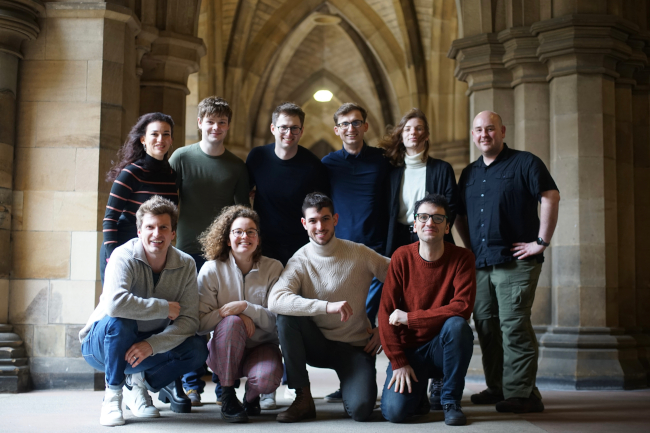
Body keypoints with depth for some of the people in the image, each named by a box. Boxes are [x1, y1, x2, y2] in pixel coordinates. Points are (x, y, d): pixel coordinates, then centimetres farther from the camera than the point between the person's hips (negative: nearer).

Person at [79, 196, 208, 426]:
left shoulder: (186, 265, -10)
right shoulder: (124, 257, -22)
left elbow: (189, 320, -18)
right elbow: (115, 303, -42)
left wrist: (152, 345, -33)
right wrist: (165, 308, -31)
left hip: (151, 346, 4)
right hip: (103, 345, -4)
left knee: (198, 349, -19)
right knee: (118, 321, -36)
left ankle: (138, 383, 5)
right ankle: (112, 396, -14)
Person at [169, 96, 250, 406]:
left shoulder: (237, 166, 8)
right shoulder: (182, 157, 2)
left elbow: (243, 209, 14)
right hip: (189, 250, -1)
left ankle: (225, 386, 12)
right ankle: (191, 385, 13)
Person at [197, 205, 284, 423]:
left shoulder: (273, 268, -3)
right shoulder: (212, 270, -5)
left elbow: (278, 319, -10)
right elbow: (200, 323, -11)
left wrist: (245, 307, -23)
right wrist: (233, 313, -24)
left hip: (262, 346, 0)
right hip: (224, 350, 0)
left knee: (266, 379, -32)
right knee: (232, 321, -33)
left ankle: (251, 396, 9)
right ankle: (228, 397, -17)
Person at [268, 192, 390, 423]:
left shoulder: (360, 254, -7)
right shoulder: (299, 261, -9)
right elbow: (275, 300, -27)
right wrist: (327, 306, -38)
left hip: (356, 347, -1)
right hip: (317, 344, 1)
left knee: (360, 410, -25)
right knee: (286, 315, -28)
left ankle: (350, 383, 14)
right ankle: (303, 398, -17)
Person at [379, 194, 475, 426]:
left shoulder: (462, 258, -9)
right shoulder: (402, 257, -5)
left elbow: (462, 307, -23)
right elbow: (386, 313, -7)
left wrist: (409, 318, -20)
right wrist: (398, 362, -14)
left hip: (442, 346, 0)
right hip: (409, 349, 0)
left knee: (457, 324, -34)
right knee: (394, 411, -23)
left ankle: (451, 401, -12)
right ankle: (419, 393, 15)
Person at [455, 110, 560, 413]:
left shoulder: (525, 163, -1)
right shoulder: (469, 173, 18)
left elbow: (551, 197, -11)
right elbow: (460, 216, 26)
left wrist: (541, 242, -14)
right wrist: (471, 246, 13)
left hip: (515, 262, -7)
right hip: (480, 264, 7)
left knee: (513, 326, -11)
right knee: (486, 327, 8)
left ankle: (522, 393, -5)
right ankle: (497, 389, 19)